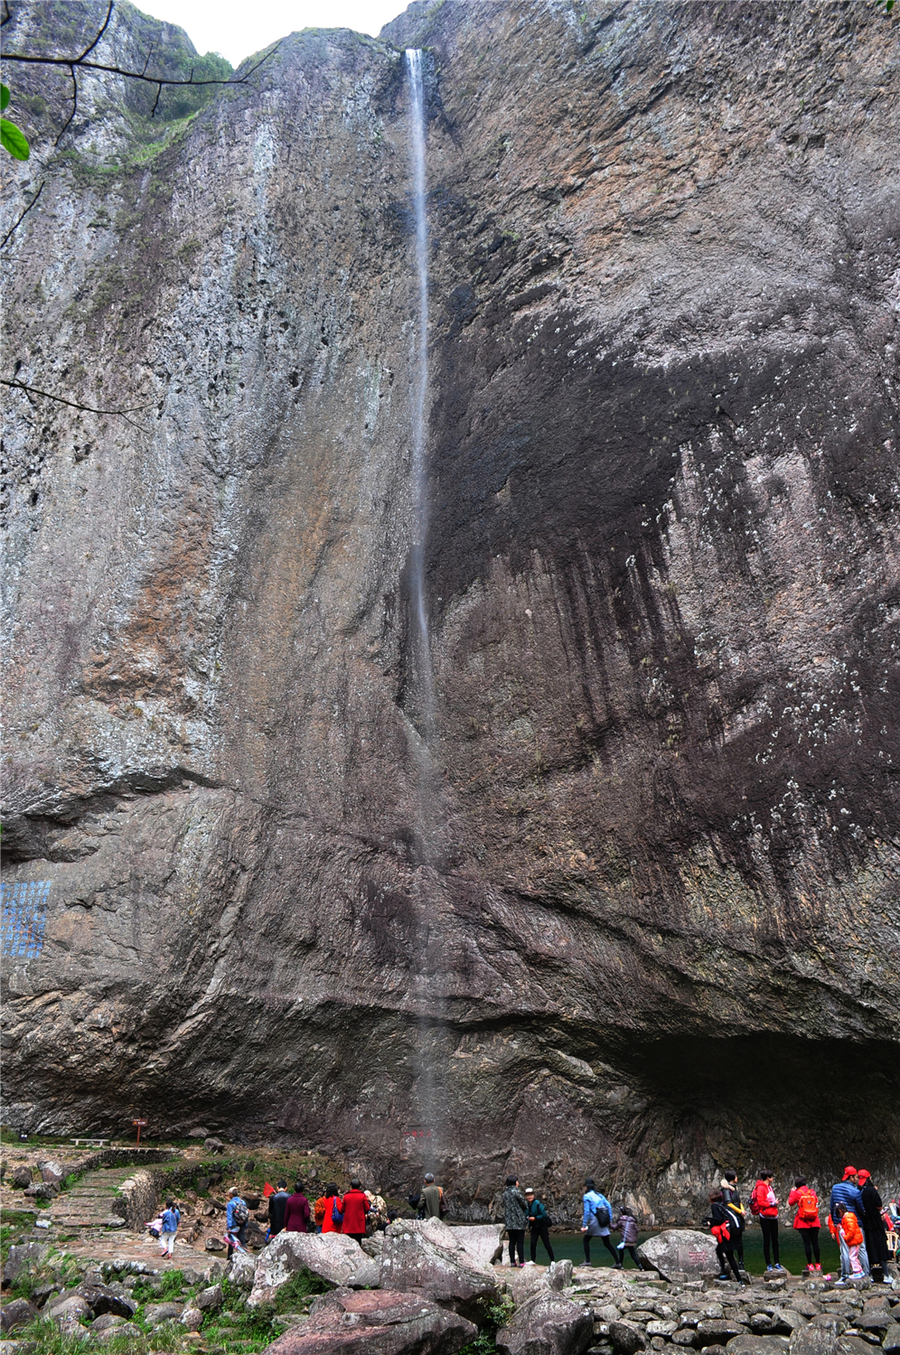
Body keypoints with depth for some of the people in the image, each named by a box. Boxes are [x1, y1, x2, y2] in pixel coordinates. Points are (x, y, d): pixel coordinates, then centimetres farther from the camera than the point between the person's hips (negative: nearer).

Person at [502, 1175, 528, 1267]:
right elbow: (524, 1202, -7)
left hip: (509, 1221, 6)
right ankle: (521, 1262, -2)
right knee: (520, 1242, -1)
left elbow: (505, 1206, 13)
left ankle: (512, 1261, 10)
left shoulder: (505, 1193, 10)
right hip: (518, 1219, -6)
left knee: (512, 1241, 10)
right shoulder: (516, 1191, -12)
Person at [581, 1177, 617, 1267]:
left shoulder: (587, 1196, -3)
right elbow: (609, 1206, 9)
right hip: (604, 1221, 6)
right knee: (607, 1243, 13)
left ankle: (587, 1261, 3)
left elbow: (587, 1211, -11)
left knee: (585, 1239, 10)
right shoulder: (599, 1195, 15)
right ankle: (617, 1262, 9)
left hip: (595, 1220, -6)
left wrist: (584, 1225, -10)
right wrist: (610, 1220, 9)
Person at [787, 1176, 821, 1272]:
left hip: (803, 1222, -3)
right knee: (815, 1242, 9)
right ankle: (818, 1264, 13)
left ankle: (810, 1264, 0)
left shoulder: (797, 1193, -5)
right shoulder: (812, 1191, 4)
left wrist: (792, 1192, 11)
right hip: (814, 1222, 3)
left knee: (807, 1243, 0)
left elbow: (790, 1203, 1)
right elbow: (817, 1201, 16)